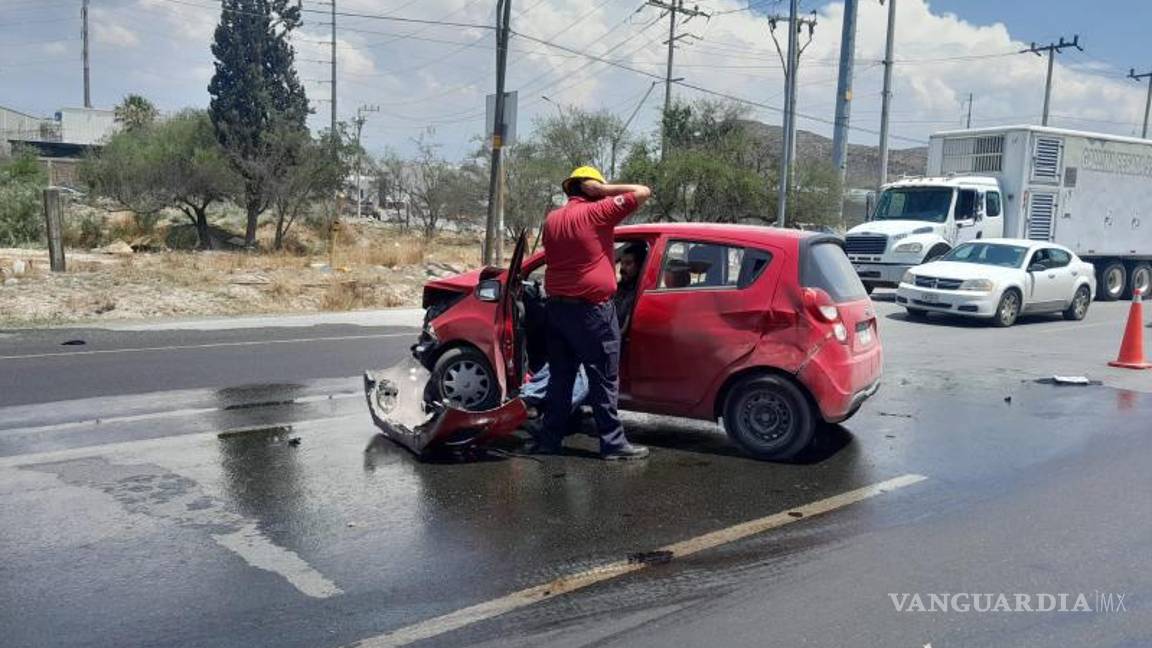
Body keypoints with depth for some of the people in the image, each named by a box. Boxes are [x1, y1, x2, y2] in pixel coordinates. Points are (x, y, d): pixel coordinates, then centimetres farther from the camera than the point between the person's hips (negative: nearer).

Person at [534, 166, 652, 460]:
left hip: (556, 306, 7)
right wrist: (604, 189, -5)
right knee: (604, 380, 0)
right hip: (592, 310, -7)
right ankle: (613, 443, 4)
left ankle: (550, 438, 18)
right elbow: (642, 192, -10)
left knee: (560, 377, 14)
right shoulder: (596, 213, -11)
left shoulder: (552, 219, 11)